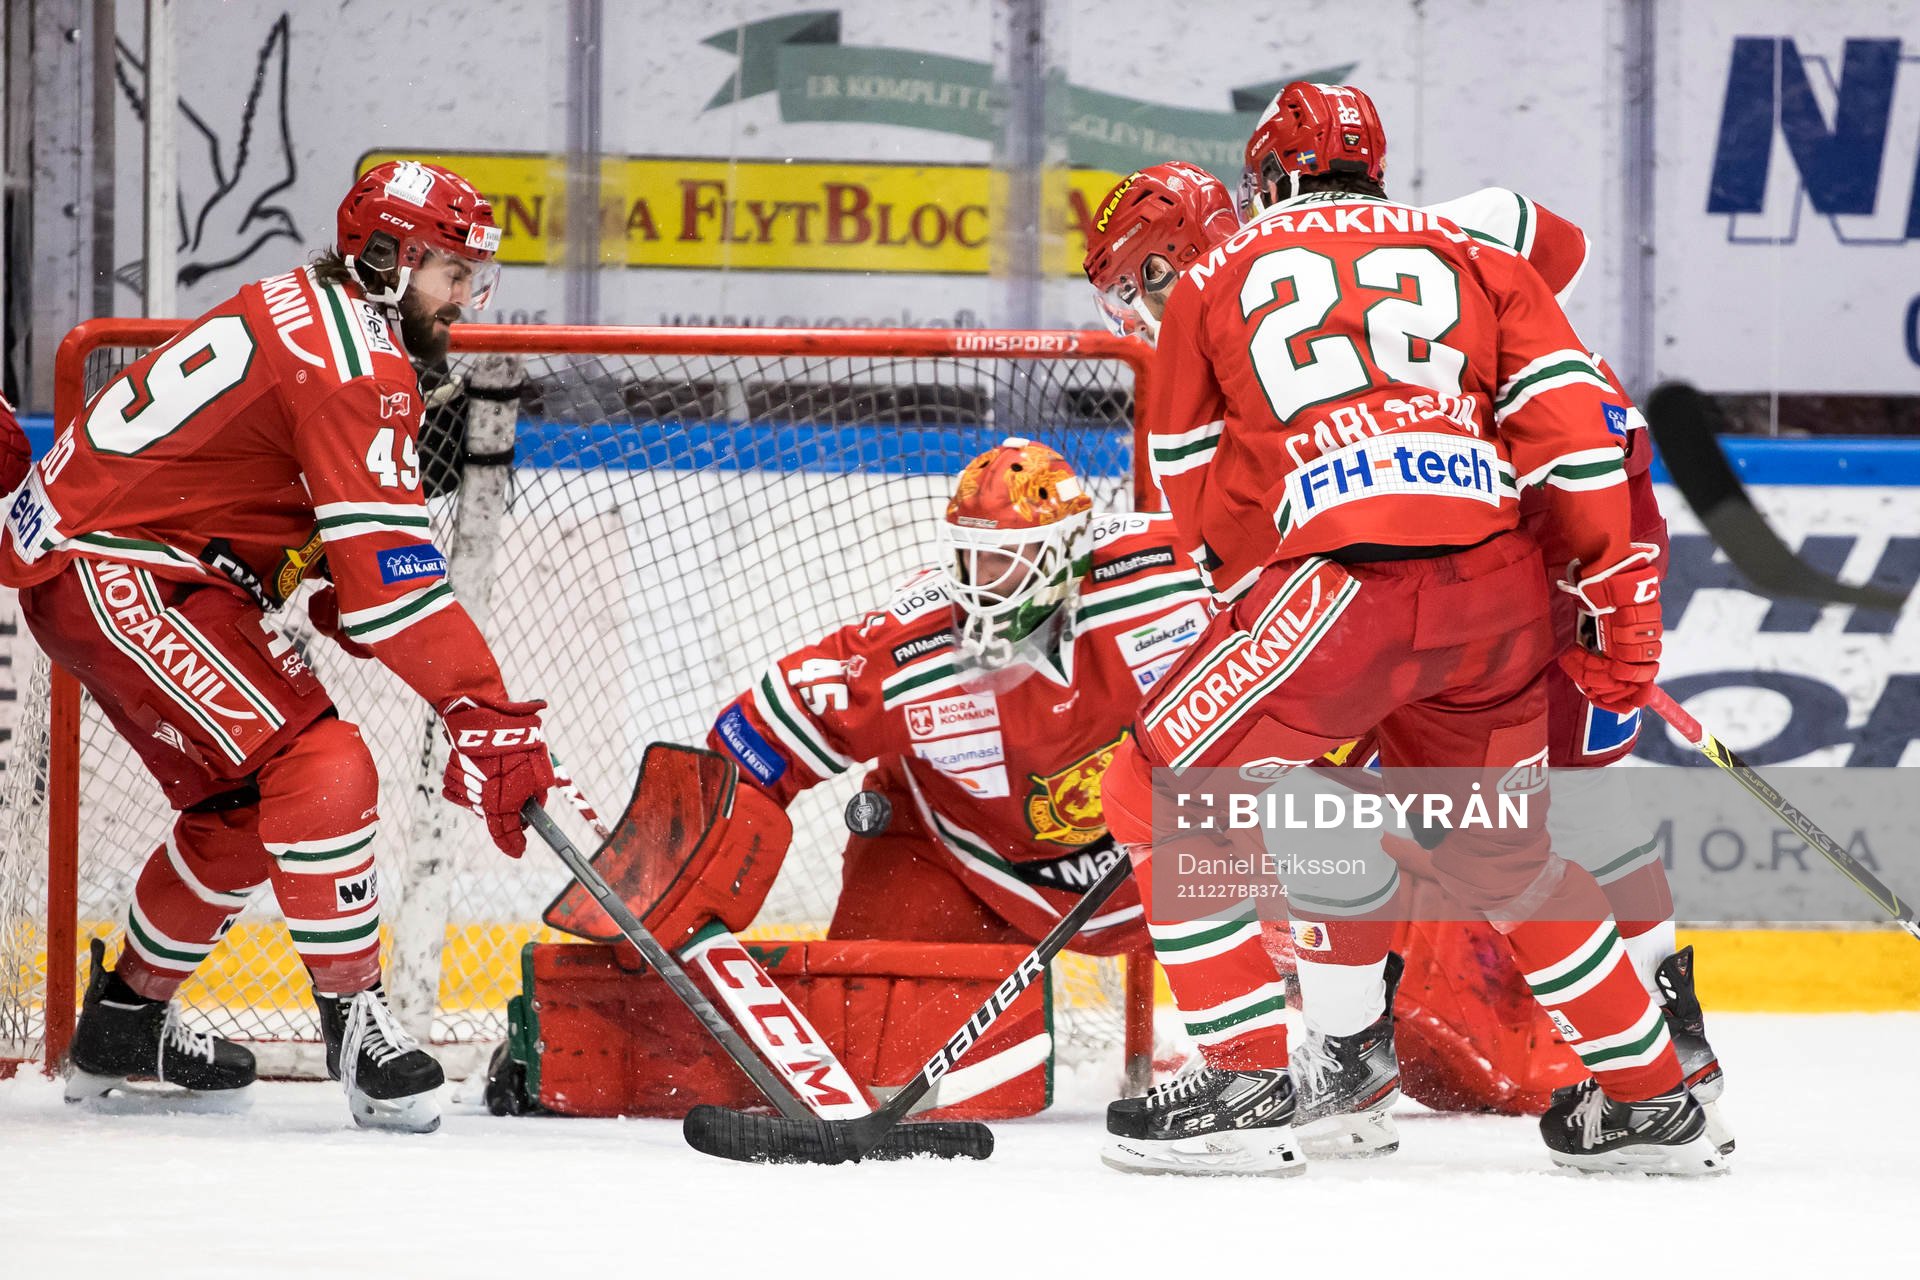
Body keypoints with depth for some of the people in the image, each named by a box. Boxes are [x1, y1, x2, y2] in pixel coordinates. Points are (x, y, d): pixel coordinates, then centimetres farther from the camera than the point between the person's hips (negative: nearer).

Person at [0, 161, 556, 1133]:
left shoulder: (309, 311, 13)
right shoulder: (355, 367, -19)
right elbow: (388, 568, -26)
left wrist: (347, 610, 7)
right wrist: (483, 716, -28)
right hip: (114, 570, -11)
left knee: (245, 803, 19)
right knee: (319, 770, -18)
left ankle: (126, 1019, 32)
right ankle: (354, 1020, -14)